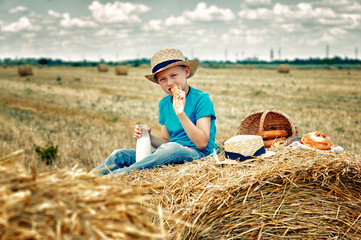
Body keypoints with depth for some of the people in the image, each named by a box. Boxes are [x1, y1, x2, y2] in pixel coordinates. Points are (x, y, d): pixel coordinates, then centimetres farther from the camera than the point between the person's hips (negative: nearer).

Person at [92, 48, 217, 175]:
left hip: (200, 155, -7)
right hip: (170, 155, 7)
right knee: (120, 155, -6)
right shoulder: (164, 104, 13)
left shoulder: (201, 98, -8)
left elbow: (202, 143, -16)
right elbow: (165, 141, 15)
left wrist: (181, 113, -25)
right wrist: (149, 137, -7)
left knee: (172, 148, -39)